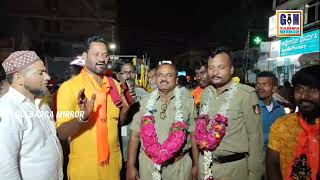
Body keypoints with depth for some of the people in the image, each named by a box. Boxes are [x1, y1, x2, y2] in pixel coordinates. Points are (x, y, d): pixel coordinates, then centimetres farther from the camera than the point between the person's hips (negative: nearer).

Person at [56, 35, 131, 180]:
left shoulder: (114, 85, 1)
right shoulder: (68, 87, -13)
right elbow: (61, 133, -15)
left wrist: (125, 108, -9)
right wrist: (82, 117, -33)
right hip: (83, 168, -4)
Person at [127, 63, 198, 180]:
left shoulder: (188, 102, -3)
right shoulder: (144, 102, -1)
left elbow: (194, 135, 0)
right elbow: (135, 135, 0)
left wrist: (196, 165, 0)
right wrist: (131, 166, -1)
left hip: (179, 164, 0)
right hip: (148, 163, 1)